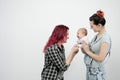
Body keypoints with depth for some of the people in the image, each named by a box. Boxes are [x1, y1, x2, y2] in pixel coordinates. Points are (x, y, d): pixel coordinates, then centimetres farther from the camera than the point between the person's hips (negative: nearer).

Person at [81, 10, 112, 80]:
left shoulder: (105, 38, -19)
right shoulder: (96, 36, 4)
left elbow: (100, 58, -22)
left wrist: (87, 51, -15)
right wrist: (85, 50, -6)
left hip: (97, 72, -7)